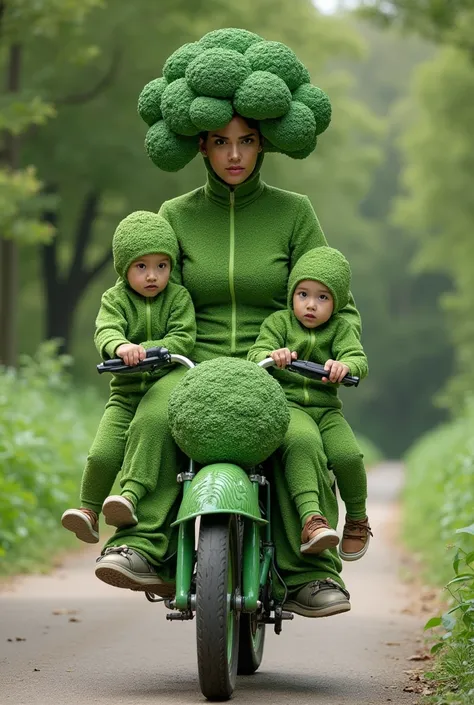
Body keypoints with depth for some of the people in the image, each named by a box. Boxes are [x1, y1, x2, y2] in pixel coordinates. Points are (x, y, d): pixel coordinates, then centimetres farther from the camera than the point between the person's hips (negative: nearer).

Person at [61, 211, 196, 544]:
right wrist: (120, 346, -37)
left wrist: (144, 350, -23)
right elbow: (106, 331, -14)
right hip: (126, 396, 1)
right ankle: (89, 510, 1)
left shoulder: (178, 297, 2)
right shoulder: (115, 299, 5)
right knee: (102, 455, -14)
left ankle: (130, 496, -28)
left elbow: (183, 339, -10)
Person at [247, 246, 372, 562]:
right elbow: (255, 354, -2)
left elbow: (359, 359, -3)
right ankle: (311, 518, -48)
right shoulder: (279, 322, 9)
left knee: (347, 455, -25)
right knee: (298, 444, -35)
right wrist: (272, 356, -26)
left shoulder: (340, 328, 11)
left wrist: (344, 366, -28)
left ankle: (357, 519, 3)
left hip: (326, 409, 2)